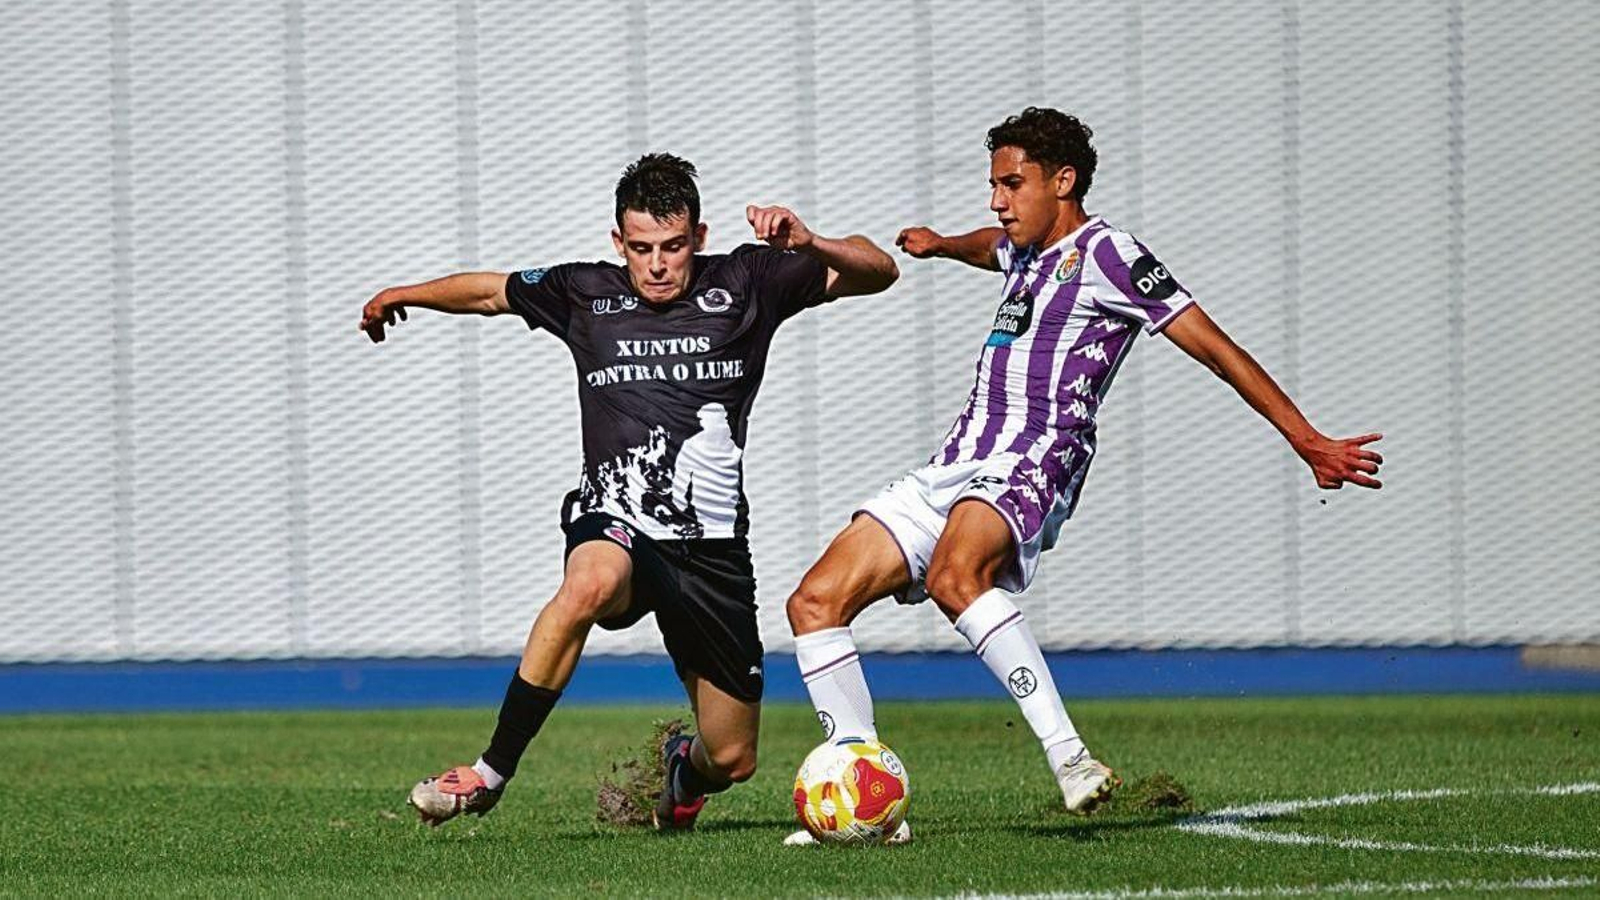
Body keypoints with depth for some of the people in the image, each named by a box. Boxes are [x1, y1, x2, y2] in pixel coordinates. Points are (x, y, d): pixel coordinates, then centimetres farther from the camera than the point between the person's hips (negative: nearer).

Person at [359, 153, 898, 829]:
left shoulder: (745, 283, 5)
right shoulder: (586, 293, 8)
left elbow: (878, 272, 3)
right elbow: (491, 291, 27)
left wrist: (810, 245, -17)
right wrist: (403, 296, 39)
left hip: (712, 545, 1)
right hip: (616, 520, -1)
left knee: (732, 761, 5)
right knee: (590, 584, -41)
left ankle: (685, 767, 47)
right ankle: (491, 774, -30)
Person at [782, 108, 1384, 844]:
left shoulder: (1102, 251, -4)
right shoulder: (1025, 252, 22)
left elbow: (1213, 346, -8)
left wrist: (1309, 443, -12)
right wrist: (943, 245, 66)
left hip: (1031, 466, -9)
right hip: (955, 467, 9)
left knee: (954, 577, -40)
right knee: (816, 601, -3)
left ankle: (1068, 757, -39)